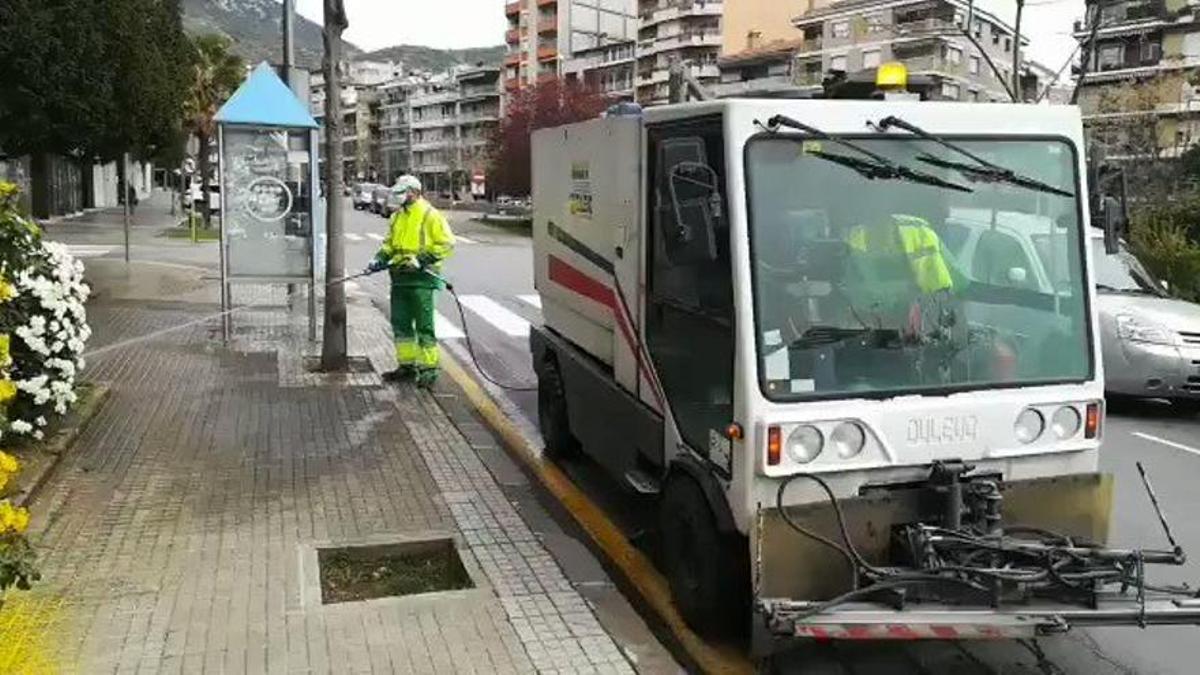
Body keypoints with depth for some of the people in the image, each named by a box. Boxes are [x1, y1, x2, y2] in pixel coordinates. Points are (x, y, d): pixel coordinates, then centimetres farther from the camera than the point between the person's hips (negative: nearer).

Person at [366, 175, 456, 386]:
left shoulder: (430, 215, -8)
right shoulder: (397, 216, 15)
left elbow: (447, 244, -12)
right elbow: (389, 243, 25)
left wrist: (422, 260, -18)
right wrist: (380, 258, 7)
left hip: (421, 278, -8)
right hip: (400, 276, 8)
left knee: (424, 325, -4)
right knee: (400, 323, 12)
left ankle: (429, 367, 4)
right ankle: (407, 365, 22)